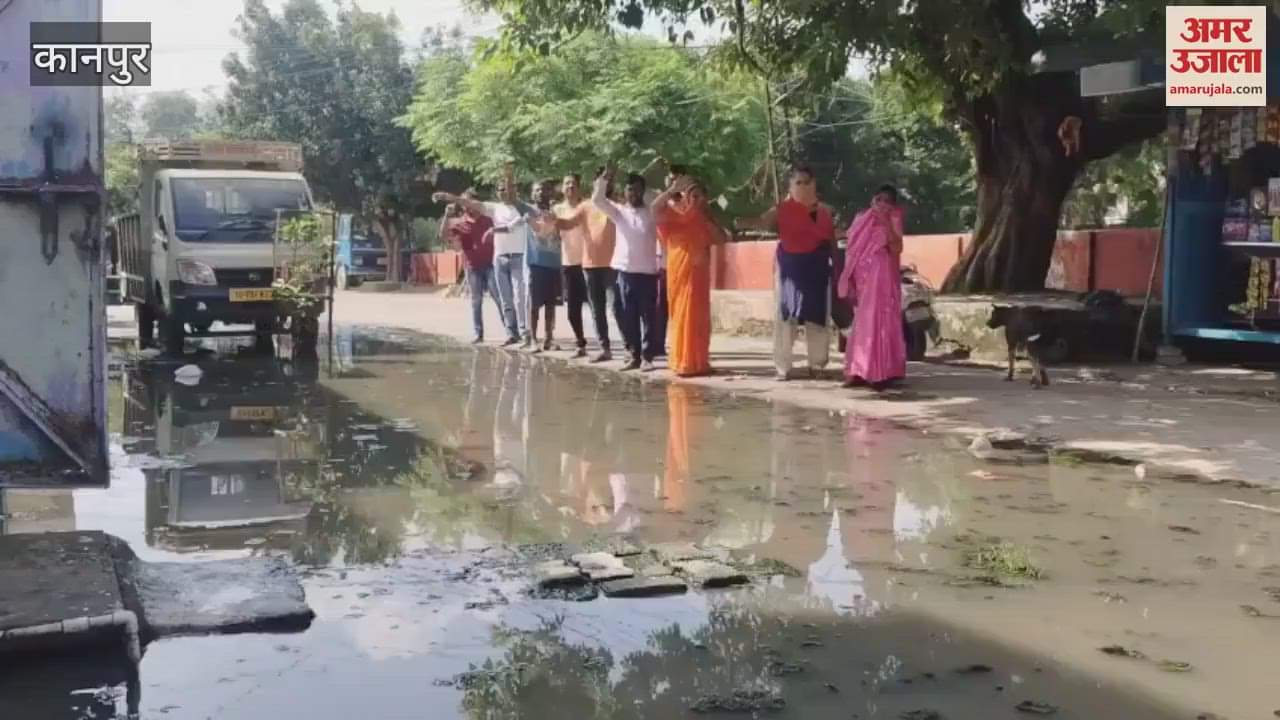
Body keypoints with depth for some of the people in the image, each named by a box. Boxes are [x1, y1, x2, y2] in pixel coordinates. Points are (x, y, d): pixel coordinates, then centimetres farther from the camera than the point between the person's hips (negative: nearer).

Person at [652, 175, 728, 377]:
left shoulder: (703, 219, 11)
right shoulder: (673, 214, -4)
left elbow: (722, 239, 4)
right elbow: (655, 206, -24)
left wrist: (707, 219, -3)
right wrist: (673, 188, -20)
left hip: (699, 274, 5)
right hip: (680, 273, -5)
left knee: (699, 317, 8)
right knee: (683, 315, -2)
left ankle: (698, 362, 17)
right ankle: (684, 363, 3)